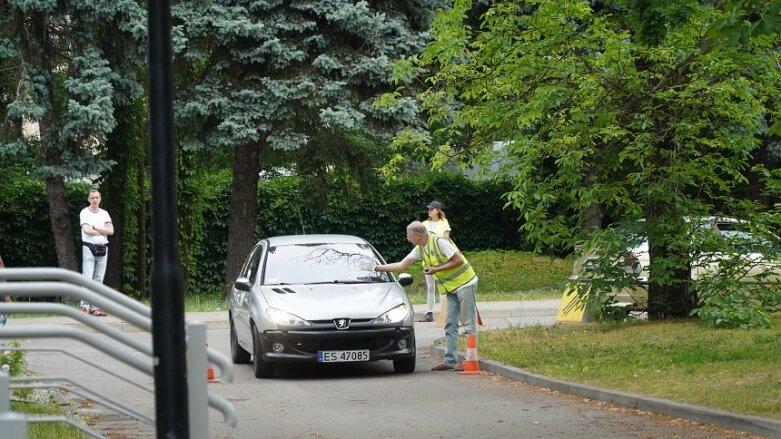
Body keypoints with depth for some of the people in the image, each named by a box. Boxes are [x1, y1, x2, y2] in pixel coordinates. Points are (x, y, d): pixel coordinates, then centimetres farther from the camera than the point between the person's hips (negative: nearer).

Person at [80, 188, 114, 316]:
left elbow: (111, 231, -1)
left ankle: (94, 307, 5)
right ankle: (84, 306, -12)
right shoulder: (84, 213, -1)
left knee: (98, 279, 4)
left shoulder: (104, 214, 12)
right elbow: (87, 230, -16)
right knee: (87, 278, -10)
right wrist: (103, 231, -4)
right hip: (89, 248, -5)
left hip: (103, 248, 5)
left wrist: (95, 228, -8)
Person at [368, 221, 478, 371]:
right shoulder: (420, 249, 9)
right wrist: (376, 268, 12)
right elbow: (401, 265, 15)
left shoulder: (439, 241, -17)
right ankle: (449, 361, 9)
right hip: (451, 289, 9)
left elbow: (458, 260, -18)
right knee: (450, 325, 7)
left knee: (468, 324, -6)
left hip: (464, 284, -9)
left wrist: (436, 269, -17)